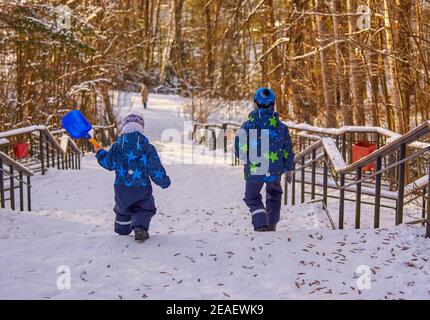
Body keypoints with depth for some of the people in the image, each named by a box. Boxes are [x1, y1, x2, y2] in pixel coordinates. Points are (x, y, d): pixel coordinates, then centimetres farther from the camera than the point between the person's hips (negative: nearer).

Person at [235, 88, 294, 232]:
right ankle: (271, 225, 32)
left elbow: (238, 150, -6)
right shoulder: (281, 127, -10)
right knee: (274, 194, 31)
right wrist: (289, 170, 14)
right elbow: (288, 151, -1)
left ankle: (261, 224, 1)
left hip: (253, 171, -1)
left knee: (252, 198, 22)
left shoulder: (247, 126, -13)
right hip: (275, 171, 1)